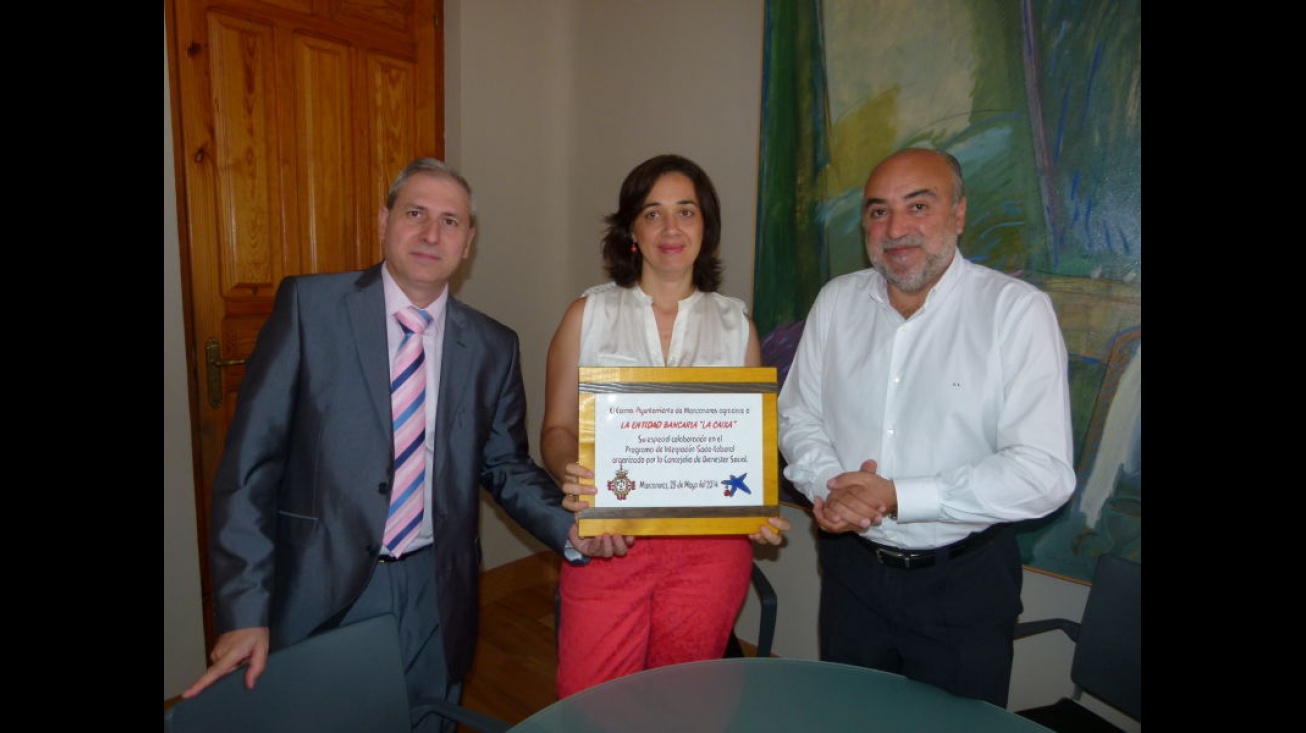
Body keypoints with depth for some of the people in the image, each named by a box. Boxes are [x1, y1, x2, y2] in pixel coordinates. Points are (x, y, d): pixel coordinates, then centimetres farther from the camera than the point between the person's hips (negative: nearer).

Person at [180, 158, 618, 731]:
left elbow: (506, 466, 7)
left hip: (435, 596, 2)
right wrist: (244, 610, -12)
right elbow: (251, 458, -8)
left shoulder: (493, 346, 1)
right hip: (320, 588, -2)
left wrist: (572, 530, -11)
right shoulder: (309, 304, -6)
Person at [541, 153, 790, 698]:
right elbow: (557, 429, 3)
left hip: (712, 545, 1)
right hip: (606, 539, -1)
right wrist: (571, 474, -18)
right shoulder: (587, 315, 3)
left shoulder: (736, 324, 6)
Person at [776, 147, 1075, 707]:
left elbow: (1044, 474, -19)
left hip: (964, 583, -3)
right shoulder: (836, 302, -1)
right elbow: (797, 417, 3)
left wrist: (897, 497, -23)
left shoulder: (1017, 310, -15)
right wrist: (828, 486, -16)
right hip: (851, 569, 4)